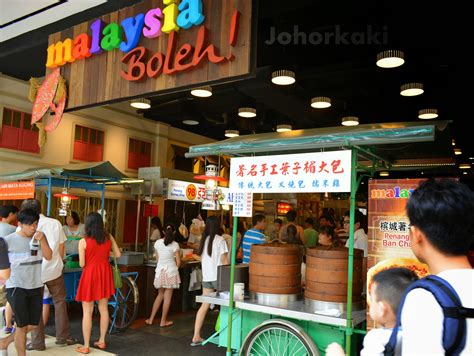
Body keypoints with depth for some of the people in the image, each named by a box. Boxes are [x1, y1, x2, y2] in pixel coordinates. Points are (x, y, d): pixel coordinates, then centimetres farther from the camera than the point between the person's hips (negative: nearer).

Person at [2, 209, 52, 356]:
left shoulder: (39, 237, 1)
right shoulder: (8, 240, -9)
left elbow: (48, 257, -7)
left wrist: (42, 240, -19)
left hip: (36, 286, 5)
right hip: (16, 287, -5)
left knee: (33, 324, 12)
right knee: (23, 325, -1)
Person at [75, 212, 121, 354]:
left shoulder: (83, 242, -11)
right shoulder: (109, 237, 0)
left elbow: (82, 264, -8)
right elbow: (118, 254, 4)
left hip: (90, 275, -4)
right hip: (104, 274, 4)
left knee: (87, 312, 4)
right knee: (104, 308, 14)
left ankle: (86, 346, 10)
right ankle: (102, 341, 24)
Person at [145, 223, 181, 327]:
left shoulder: (157, 243, 0)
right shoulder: (175, 244, -10)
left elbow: (157, 258, 10)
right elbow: (178, 261, -7)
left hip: (160, 270, 4)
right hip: (171, 271, -4)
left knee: (160, 295, 18)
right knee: (167, 297, 5)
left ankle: (151, 319, 20)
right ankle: (163, 321, 12)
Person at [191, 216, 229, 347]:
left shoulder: (204, 240, 9)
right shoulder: (220, 240, -10)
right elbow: (224, 260, -11)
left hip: (206, 277, 6)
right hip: (218, 276, -6)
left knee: (204, 306, 7)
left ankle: (196, 337, 5)